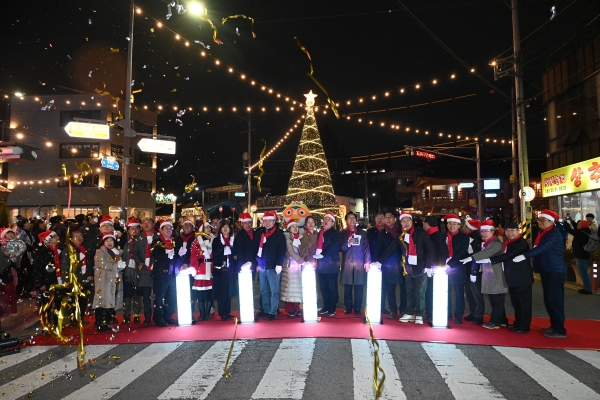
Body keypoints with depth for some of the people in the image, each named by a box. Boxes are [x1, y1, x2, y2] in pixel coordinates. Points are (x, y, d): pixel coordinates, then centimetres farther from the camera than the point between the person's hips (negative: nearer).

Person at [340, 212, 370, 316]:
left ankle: (357, 308, 7)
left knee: (359, 287, -2)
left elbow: (366, 248, 4)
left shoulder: (362, 233, 11)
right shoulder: (342, 233, 12)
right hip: (347, 263, 0)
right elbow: (340, 248, 5)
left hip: (360, 263, 0)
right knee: (347, 287, 1)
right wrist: (347, 244, -13)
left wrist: (367, 261, -5)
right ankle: (348, 307, 12)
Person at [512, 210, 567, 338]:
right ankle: (554, 325, 25)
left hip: (555, 272, -9)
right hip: (547, 271, 9)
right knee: (549, 300, 15)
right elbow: (538, 248, 15)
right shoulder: (543, 233, 15)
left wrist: (524, 256, -32)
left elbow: (542, 248, -27)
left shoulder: (554, 234, -14)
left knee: (555, 301, -5)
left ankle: (560, 330, 2)